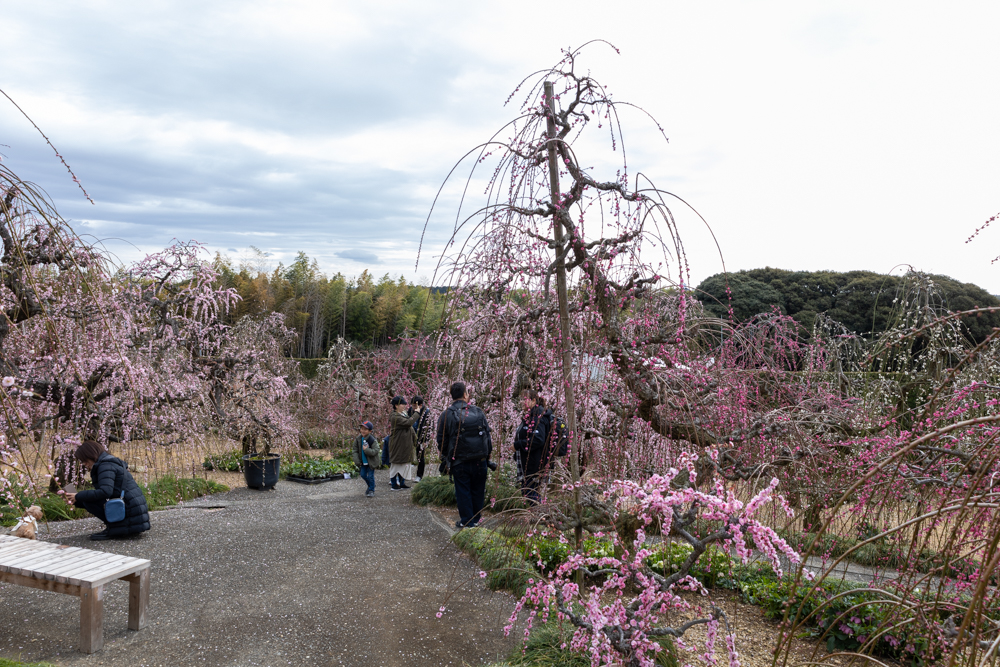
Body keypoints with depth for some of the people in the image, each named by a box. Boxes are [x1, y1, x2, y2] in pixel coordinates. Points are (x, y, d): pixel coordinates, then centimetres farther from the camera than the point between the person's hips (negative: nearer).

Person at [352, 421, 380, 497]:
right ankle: (370, 486, 35)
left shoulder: (372, 440, -18)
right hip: (363, 462, 5)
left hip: (371, 462, -5)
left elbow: (375, 451, -21)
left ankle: (371, 490, 13)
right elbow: (355, 450, 2)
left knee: (370, 476, -3)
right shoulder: (358, 439, -3)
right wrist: (357, 461, -6)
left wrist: (366, 450, -30)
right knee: (363, 475, 10)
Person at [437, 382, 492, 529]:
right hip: (480, 461, 2)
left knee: (463, 491, 7)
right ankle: (476, 519, 22)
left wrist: (446, 458, 15)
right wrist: (487, 456, 15)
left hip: (459, 462, -2)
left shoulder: (446, 415, -3)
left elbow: (442, 441, 1)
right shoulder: (478, 412, 3)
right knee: (477, 491, 13)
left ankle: (466, 521, 11)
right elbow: (488, 436, 7)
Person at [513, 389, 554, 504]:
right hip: (527, 464, 11)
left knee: (530, 494, -6)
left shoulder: (537, 418, -17)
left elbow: (538, 440, -28)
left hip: (534, 465, -11)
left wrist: (517, 445, -20)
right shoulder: (530, 416, 15)